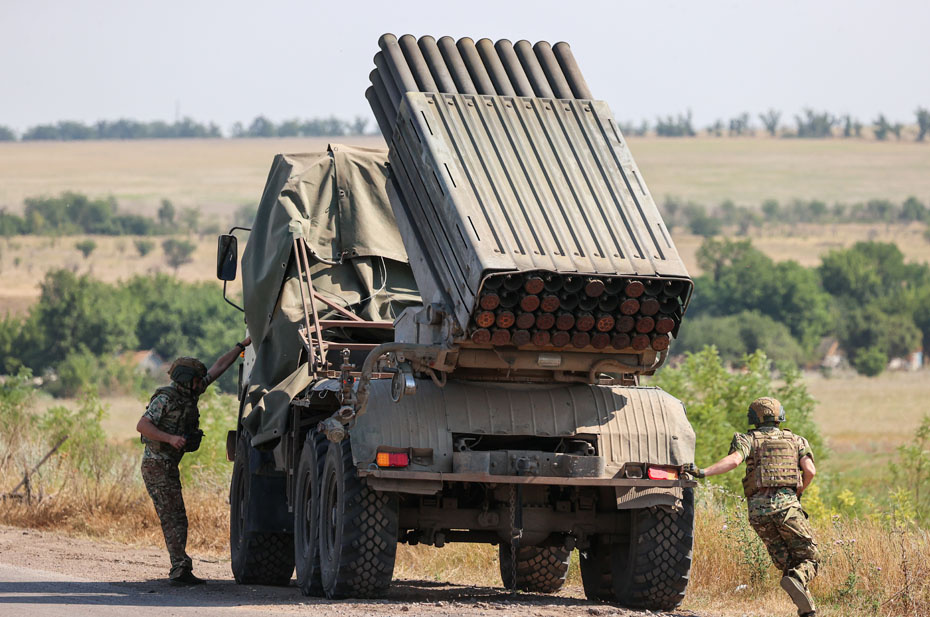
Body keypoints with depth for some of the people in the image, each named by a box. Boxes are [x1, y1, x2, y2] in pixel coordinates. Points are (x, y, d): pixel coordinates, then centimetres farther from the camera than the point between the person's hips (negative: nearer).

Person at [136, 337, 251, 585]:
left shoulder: (189, 395, 11)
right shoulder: (165, 399, -14)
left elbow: (218, 367, 16)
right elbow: (142, 425, -19)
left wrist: (243, 345, 17)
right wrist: (170, 438, -28)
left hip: (170, 466, 9)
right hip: (157, 465, -9)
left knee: (176, 517, 8)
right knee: (173, 516, -13)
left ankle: (179, 571, 10)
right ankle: (180, 569, -17)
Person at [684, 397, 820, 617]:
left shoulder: (749, 439, 12)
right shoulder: (795, 440, 17)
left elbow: (733, 460, -9)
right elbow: (810, 470, 3)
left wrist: (703, 472, -15)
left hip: (758, 508, 1)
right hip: (786, 504, -1)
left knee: (786, 563, 10)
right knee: (809, 559, 5)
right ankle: (797, 580, -29)